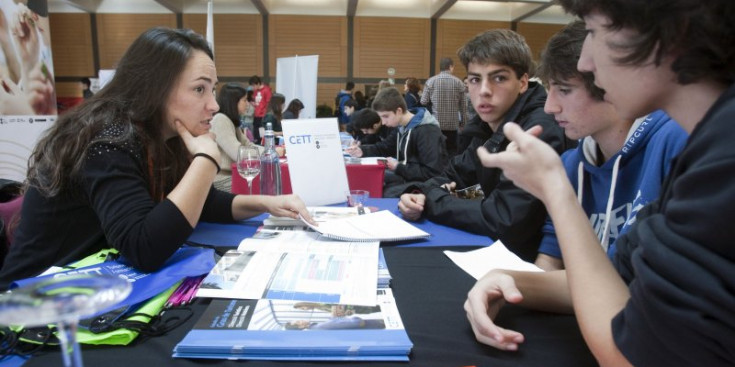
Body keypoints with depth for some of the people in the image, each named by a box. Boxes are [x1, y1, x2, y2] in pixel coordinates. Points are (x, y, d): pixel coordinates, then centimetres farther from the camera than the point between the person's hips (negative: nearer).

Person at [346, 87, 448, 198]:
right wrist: (363, 151, 1)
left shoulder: (427, 131, -22)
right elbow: (387, 148, 20)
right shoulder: (403, 127, 7)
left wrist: (398, 167, -20)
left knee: (384, 194, -25)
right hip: (406, 176, 9)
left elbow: (433, 173, -26)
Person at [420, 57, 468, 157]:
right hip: (453, 124, 0)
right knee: (452, 151, 8)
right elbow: (463, 106, 1)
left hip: (435, 123, 0)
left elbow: (423, 102, -3)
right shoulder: (458, 82, 0)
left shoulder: (430, 81, -2)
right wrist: (463, 122, 10)